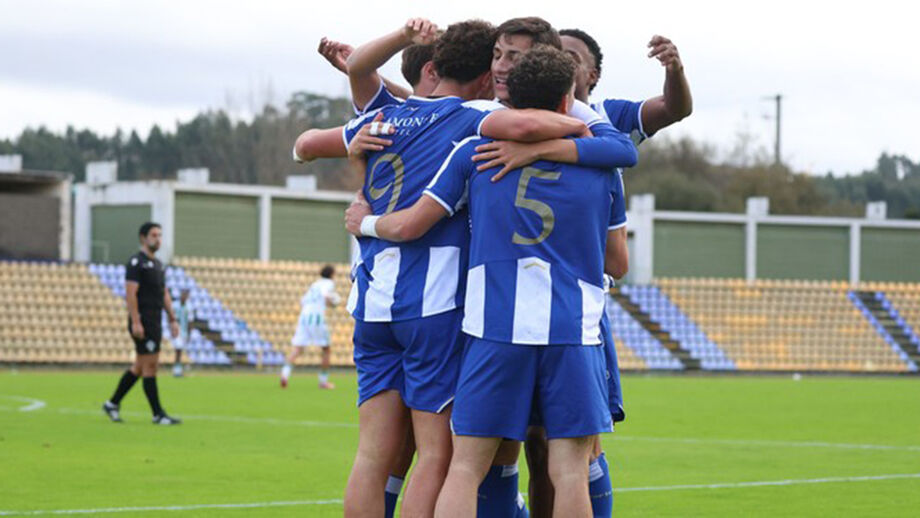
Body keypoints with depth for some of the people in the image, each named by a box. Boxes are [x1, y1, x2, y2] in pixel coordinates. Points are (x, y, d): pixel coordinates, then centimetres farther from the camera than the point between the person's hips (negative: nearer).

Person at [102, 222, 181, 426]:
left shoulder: (157, 264, 18)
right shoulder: (136, 262, -10)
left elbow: (164, 294, 22)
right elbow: (130, 293, -16)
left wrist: (172, 319, 15)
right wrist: (135, 322, -22)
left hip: (155, 323, 9)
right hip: (142, 323, -9)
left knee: (139, 367, 13)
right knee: (150, 365, -7)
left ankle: (112, 404, 22)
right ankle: (158, 414, -6)